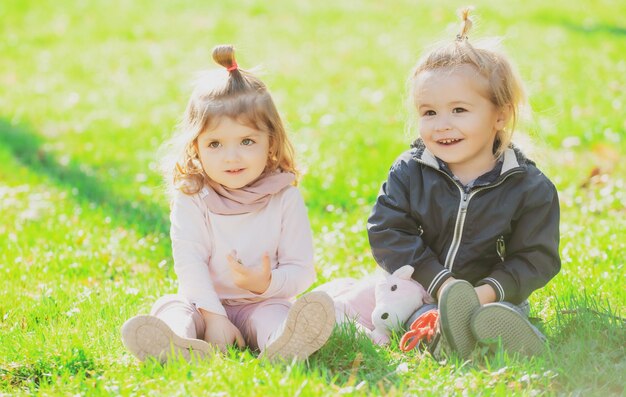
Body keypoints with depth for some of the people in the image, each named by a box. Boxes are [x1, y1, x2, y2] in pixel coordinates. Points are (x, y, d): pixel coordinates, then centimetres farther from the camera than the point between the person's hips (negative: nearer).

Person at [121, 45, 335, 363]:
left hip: (263, 303, -1)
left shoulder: (285, 199, -3)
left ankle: (283, 347, -65)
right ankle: (180, 347, -60)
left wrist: (268, 284, -27)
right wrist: (213, 316, -25)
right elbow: (190, 262, -12)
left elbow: (301, 269, -5)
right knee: (169, 307, -25)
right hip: (207, 302, 2)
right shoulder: (191, 199, -3)